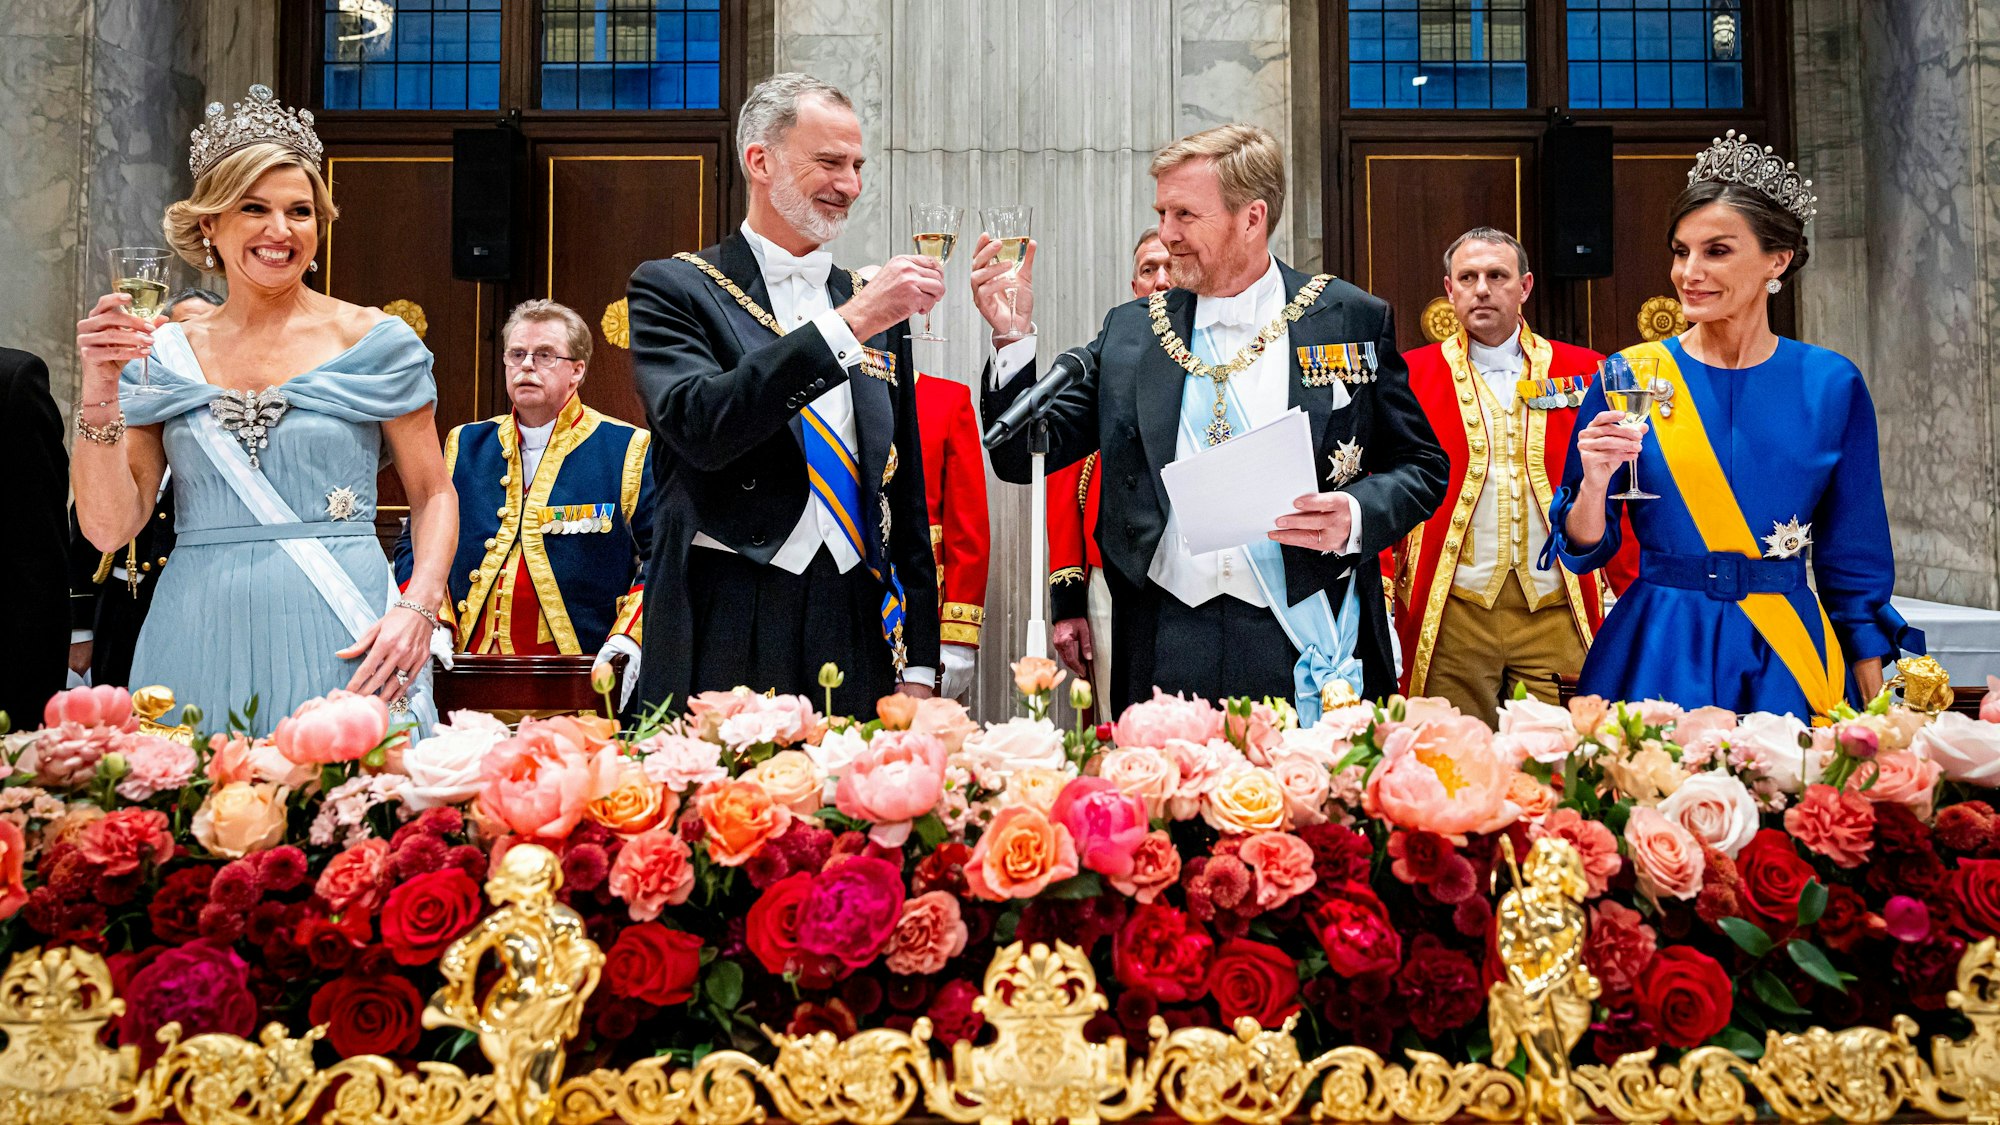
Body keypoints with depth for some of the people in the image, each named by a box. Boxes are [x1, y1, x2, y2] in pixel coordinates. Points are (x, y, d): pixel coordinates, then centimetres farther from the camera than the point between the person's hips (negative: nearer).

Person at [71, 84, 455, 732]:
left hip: (338, 643, -2)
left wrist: (418, 608, -12)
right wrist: (99, 396, -9)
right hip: (200, 645, 2)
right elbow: (108, 528, 3)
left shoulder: (374, 342, 2)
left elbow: (433, 495, 4)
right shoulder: (163, 357, 7)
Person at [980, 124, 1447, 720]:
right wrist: (1014, 338, -6)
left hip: (1302, 651, -1)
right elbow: (1026, 456, 8)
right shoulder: (1130, 332, 10)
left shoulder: (1351, 320, 5)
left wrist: (1357, 517, -12)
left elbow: (1422, 467, 8)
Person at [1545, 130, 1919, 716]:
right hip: (1660, 657, -1)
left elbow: (1853, 565, 6)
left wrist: (1872, 710, 3)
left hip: (1788, 655, 1)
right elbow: (1583, 551, 0)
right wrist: (1594, 483, -20)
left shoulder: (1833, 386, 1)